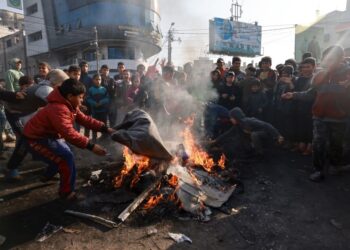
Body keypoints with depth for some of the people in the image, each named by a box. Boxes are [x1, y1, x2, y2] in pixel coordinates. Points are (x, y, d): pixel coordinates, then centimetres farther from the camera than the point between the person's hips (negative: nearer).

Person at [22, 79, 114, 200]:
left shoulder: (70, 105, 0)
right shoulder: (58, 109, -34)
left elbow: (85, 119, -3)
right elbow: (69, 133, -43)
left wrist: (105, 128, -12)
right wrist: (91, 146, -46)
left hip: (49, 136, 10)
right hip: (36, 139, -10)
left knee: (62, 156, 25)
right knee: (66, 158, -17)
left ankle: (49, 175, 53)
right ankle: (67, 192, -1)